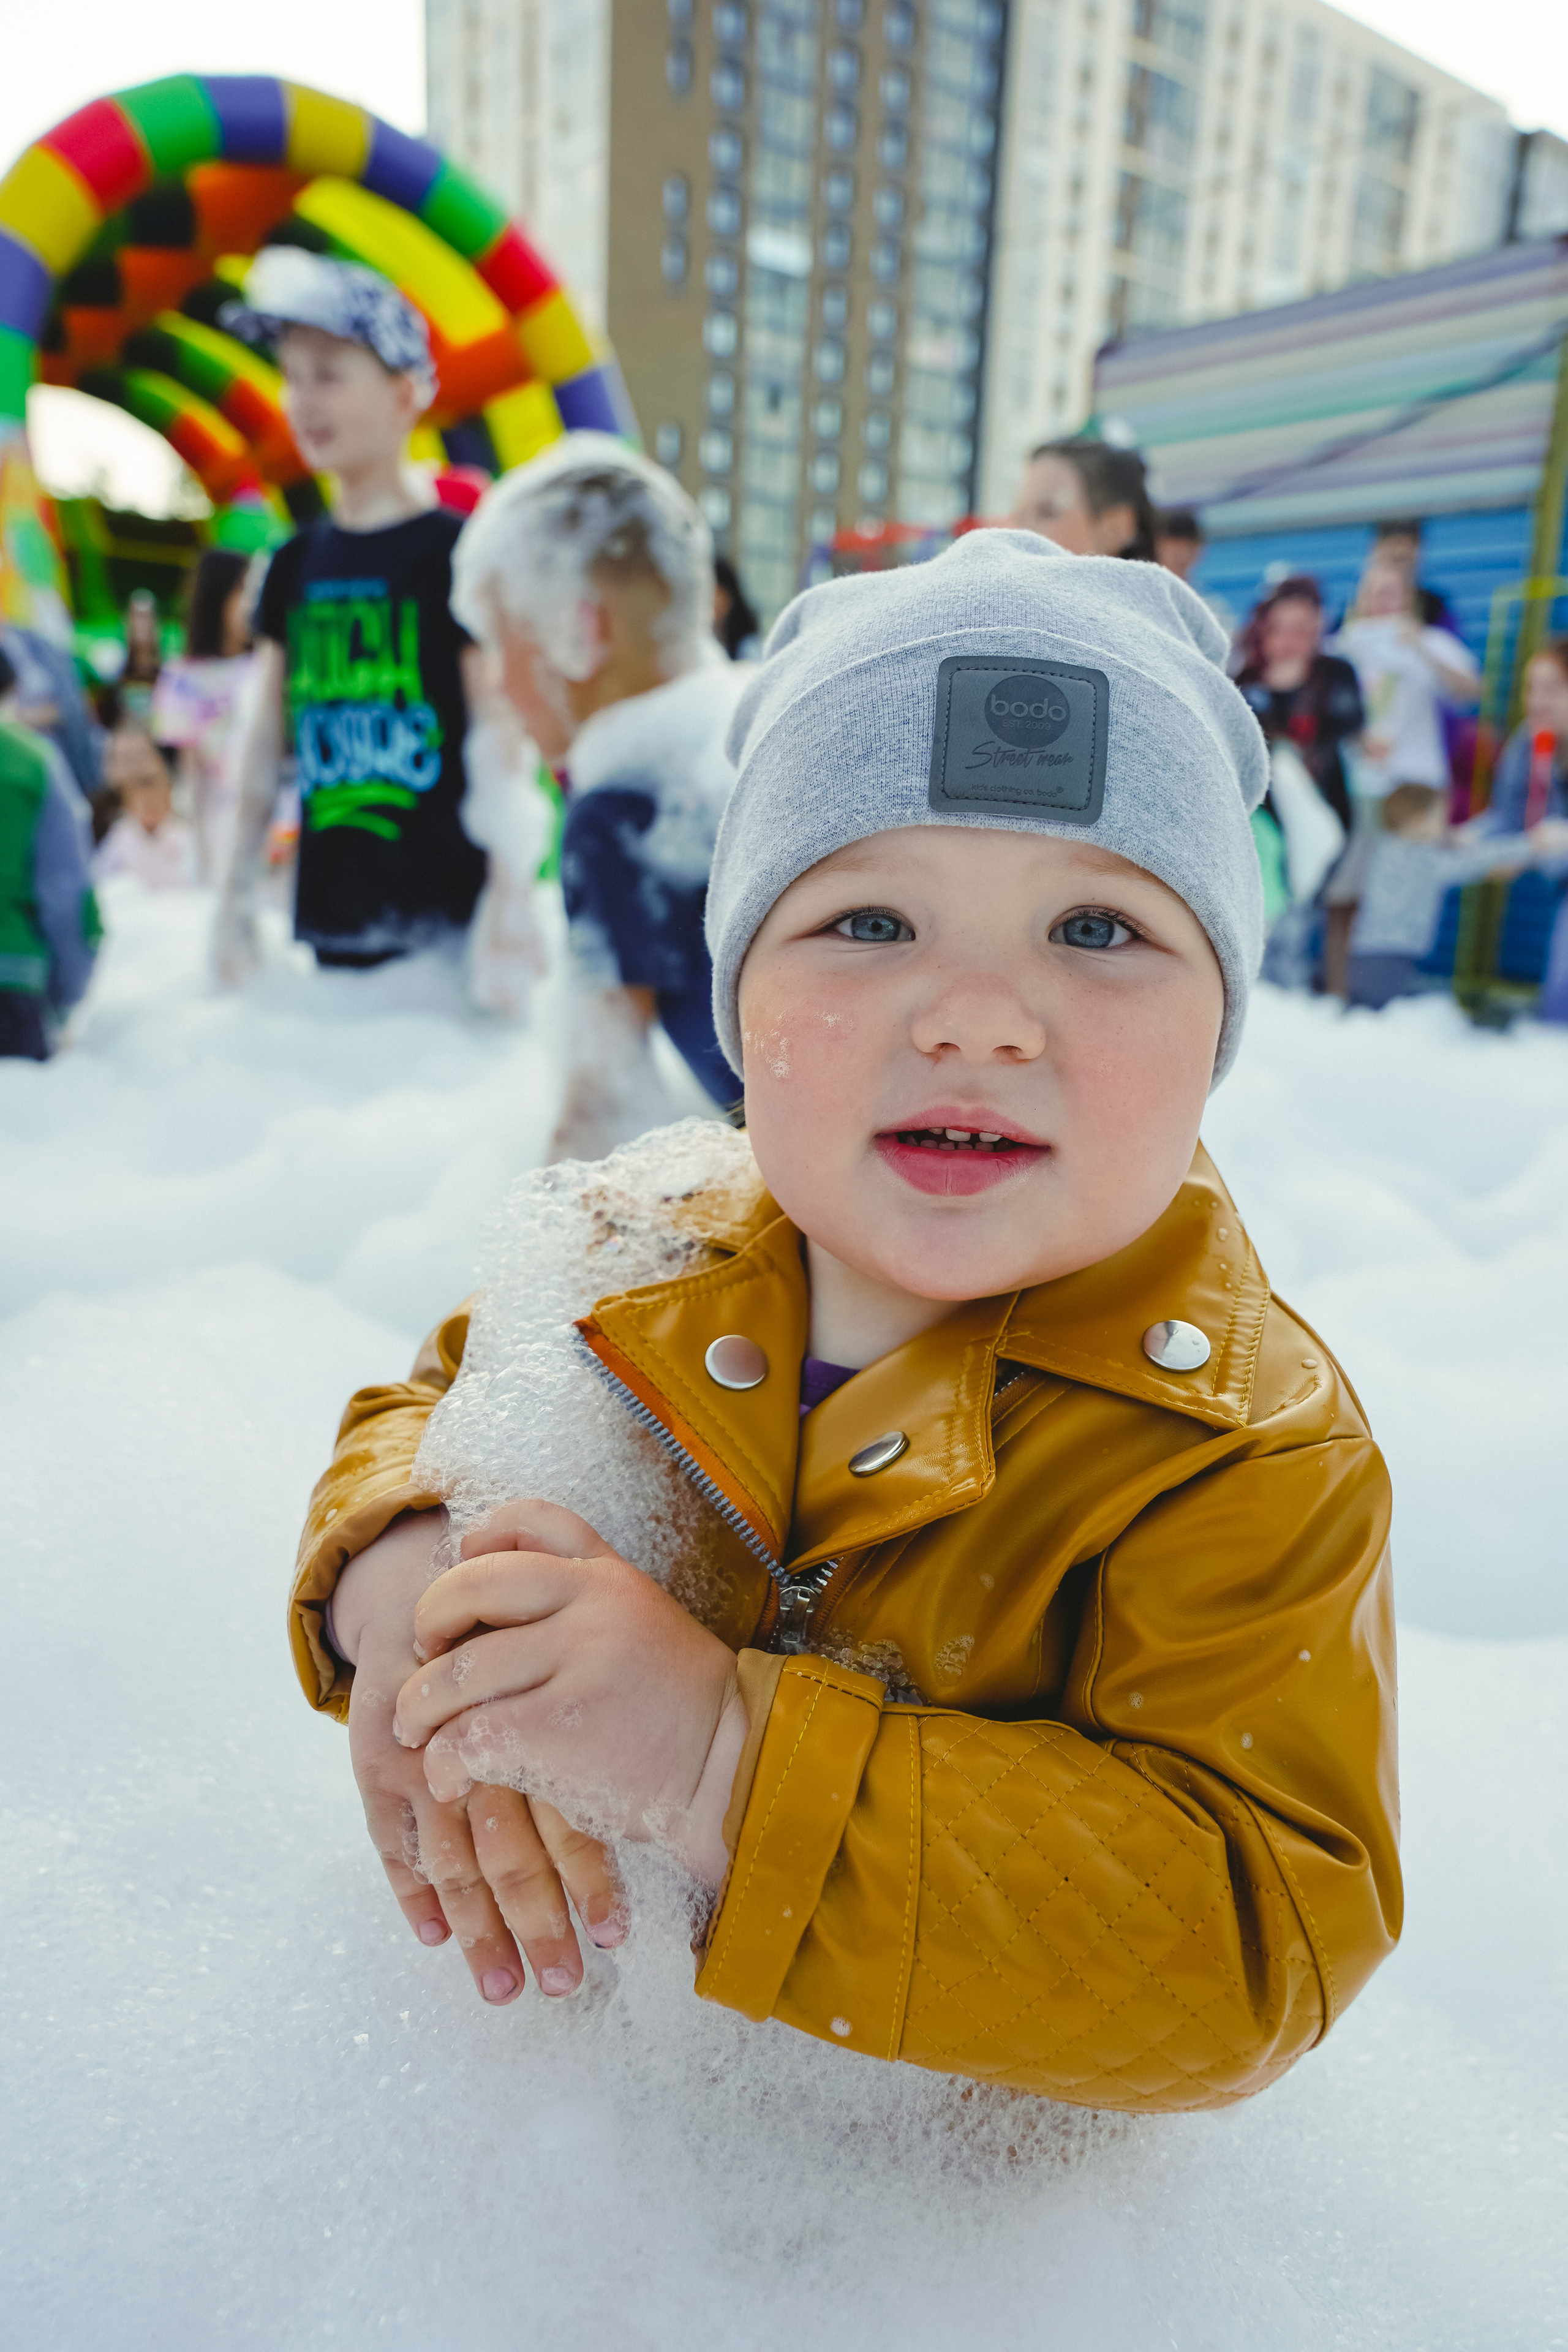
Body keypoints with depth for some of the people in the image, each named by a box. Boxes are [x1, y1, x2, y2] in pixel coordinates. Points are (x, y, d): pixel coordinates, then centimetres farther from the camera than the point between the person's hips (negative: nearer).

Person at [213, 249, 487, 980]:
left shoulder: (458, 553, -3)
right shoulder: (295, 564, 13)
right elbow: (265, 742, 16)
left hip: (443, 922, -5)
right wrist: (236, 901, 14)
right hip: (328, 924, 5)